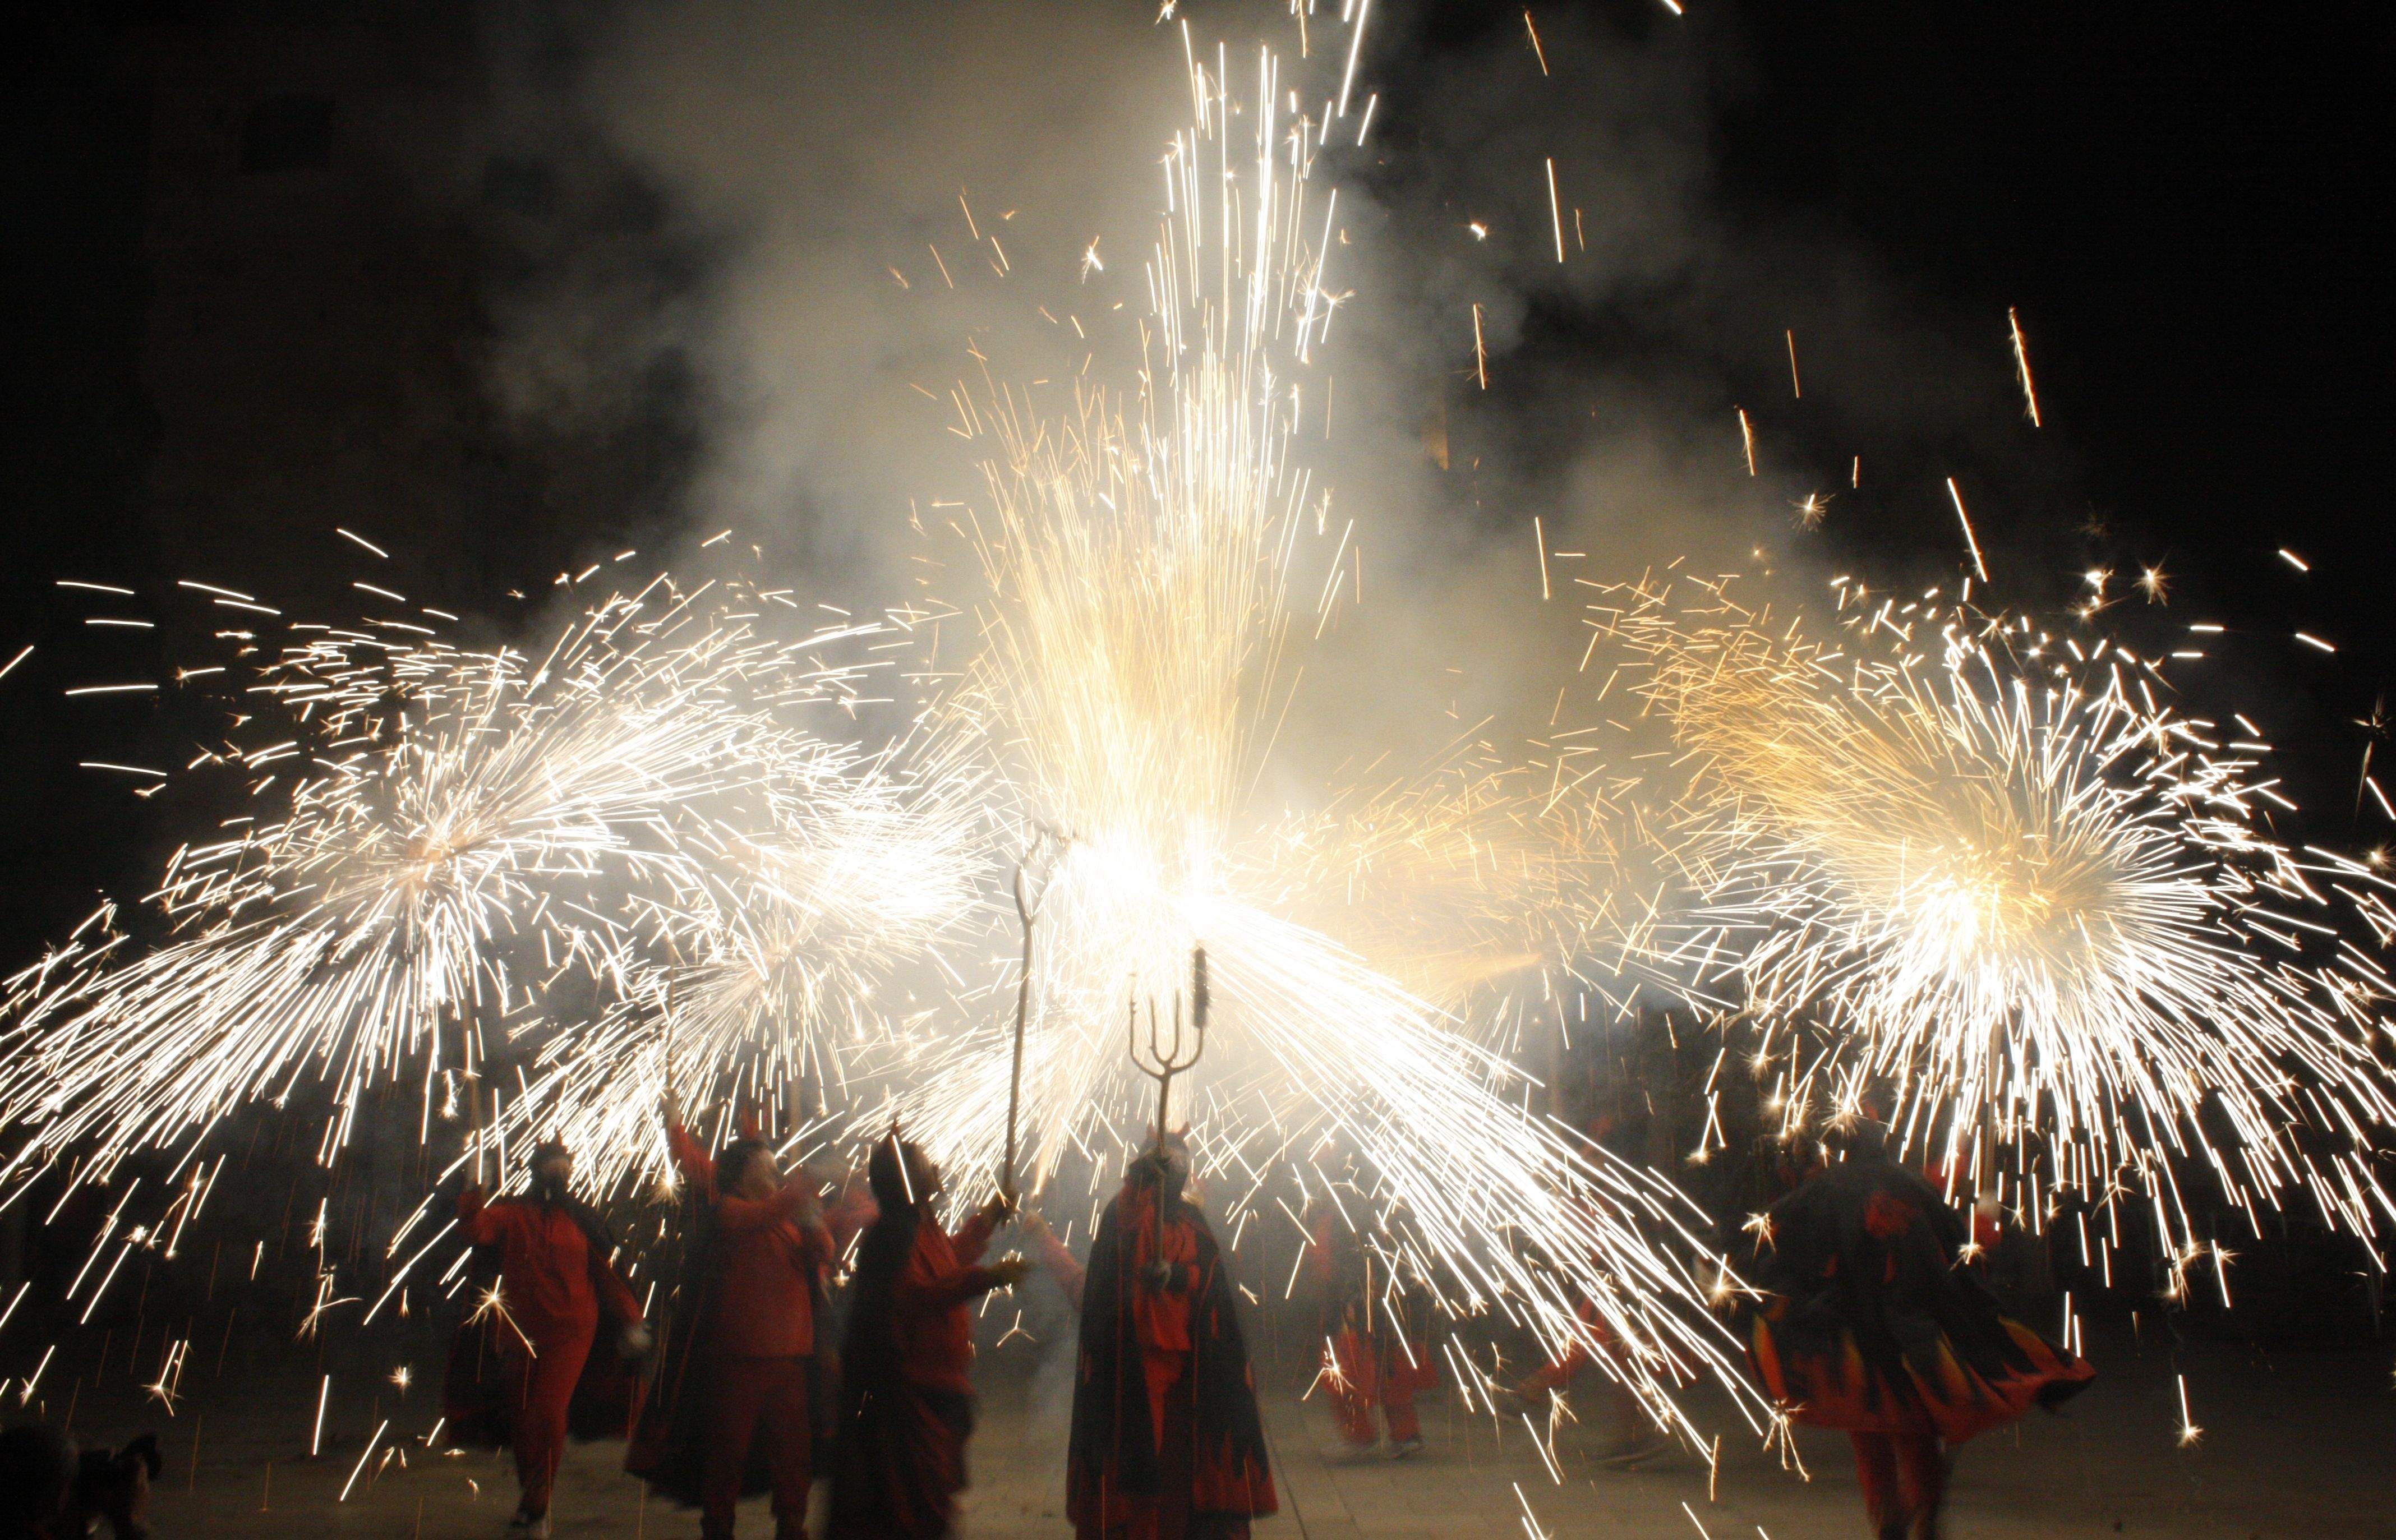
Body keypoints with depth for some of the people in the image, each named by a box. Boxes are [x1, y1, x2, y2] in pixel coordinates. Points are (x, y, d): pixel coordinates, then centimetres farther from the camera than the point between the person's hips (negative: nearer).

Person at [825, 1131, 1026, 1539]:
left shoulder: (926, 1226, 12)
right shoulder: (893, 1233, -19)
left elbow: (951, 1258, 32)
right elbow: (918, 1295, -29)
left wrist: (989, 1218, 30)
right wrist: (985, 1277, -33)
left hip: (939, 1381, 10)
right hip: (909, 1387, -10)